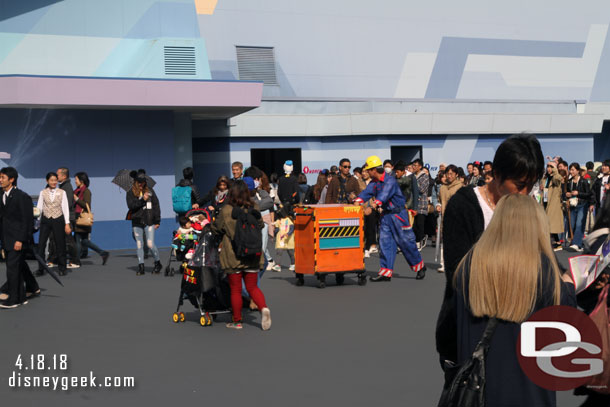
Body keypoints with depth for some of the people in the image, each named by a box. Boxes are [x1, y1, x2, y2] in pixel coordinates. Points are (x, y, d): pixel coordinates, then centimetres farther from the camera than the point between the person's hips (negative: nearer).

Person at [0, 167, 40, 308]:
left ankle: (14, 299, 0)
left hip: (17, 239, -8)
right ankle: (32, 288, 36)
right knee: (20, 265, 19)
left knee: (13, 267, -8)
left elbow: (27, 220, -16)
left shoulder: (22, 197, -14)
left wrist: (20, 240, -19)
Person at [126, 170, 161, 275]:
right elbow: (130, 206, -8)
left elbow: (156, 206, 8)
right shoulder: (131, 193, 5)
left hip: (149, 221, -1)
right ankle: (141, 267, 11)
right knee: (139, 245, 3)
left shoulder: (150, 191, 7)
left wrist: (157, 221, 5)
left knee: (150, 244, -7)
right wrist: (142, 200, -18)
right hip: (137, 222, 1)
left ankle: (158, 263, 12)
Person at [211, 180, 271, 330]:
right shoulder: (254, 208, -4)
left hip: (233, 256, -3)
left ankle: (237, 321, 16)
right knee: (252, 287, 13)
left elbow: (216, 229, 0)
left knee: (235, 289, 9)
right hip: (252, 255, 3)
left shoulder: (226, 211, -12)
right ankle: (264, 308, -11)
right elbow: (260, 225, 11)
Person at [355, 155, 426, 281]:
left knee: (405, 242, -1)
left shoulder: (390, 180, -18)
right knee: (385, 242, 2)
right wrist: (358, 201, -27)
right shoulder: (374, 182, 7)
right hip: (385, 215, 7)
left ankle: (420, 267, 16)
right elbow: (367, 192, -6)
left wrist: (373, 206, -46)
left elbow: (384, 194, -32)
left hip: (398, 214, -7)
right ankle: (386, 272, 3)